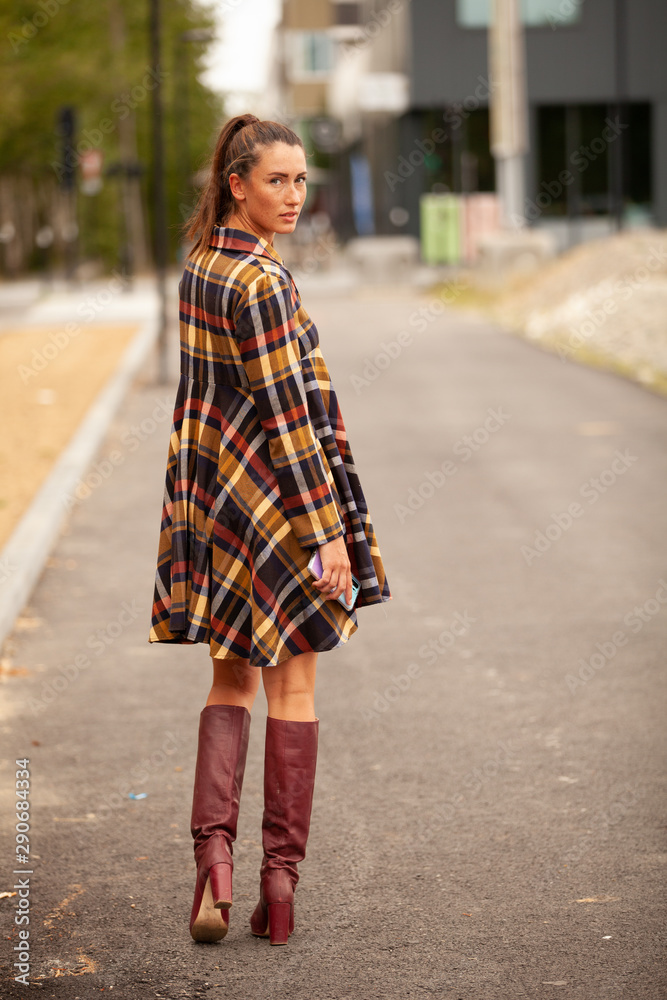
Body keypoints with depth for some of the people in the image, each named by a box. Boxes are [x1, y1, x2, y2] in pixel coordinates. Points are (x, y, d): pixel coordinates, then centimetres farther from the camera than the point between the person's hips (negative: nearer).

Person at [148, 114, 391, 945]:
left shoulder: (200, 261, 8)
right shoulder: (261, 281, -18)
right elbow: (286, 413, -20)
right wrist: (327, 529, -18)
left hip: (208, 486, 7)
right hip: (276, 492, -7)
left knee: (231, 681, 13)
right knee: (293, 686, 4)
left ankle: (213, 850, -4)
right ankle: (280, 880, 7)